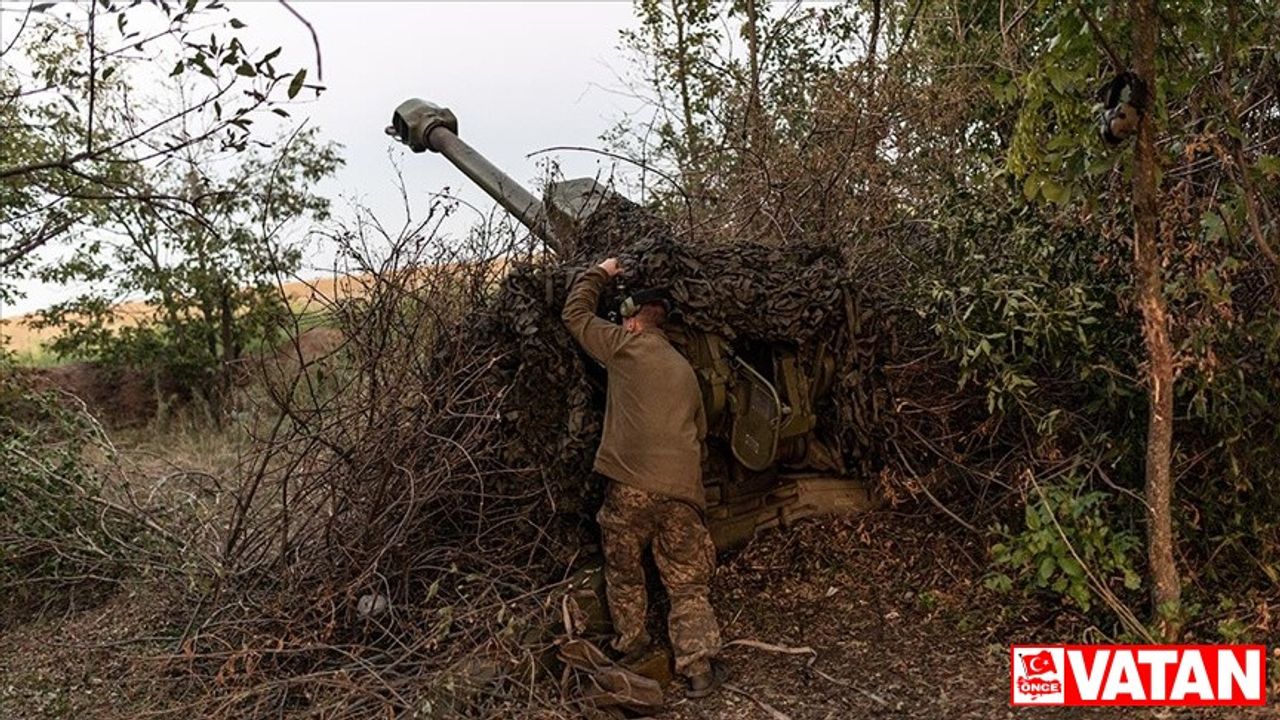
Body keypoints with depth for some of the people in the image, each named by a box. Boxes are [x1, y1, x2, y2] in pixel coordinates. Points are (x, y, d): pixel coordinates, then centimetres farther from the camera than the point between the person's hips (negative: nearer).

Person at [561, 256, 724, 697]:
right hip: (682, 489, 4)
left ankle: (631, 645, 30)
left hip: (631, 485, -4)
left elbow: (575, 314, 16)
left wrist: (601, 273, 30)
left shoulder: (626, 345, 5)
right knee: (687, 582, 7)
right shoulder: (684, 369, 20)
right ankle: (699, 668, 1)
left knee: (623, 571, 18)